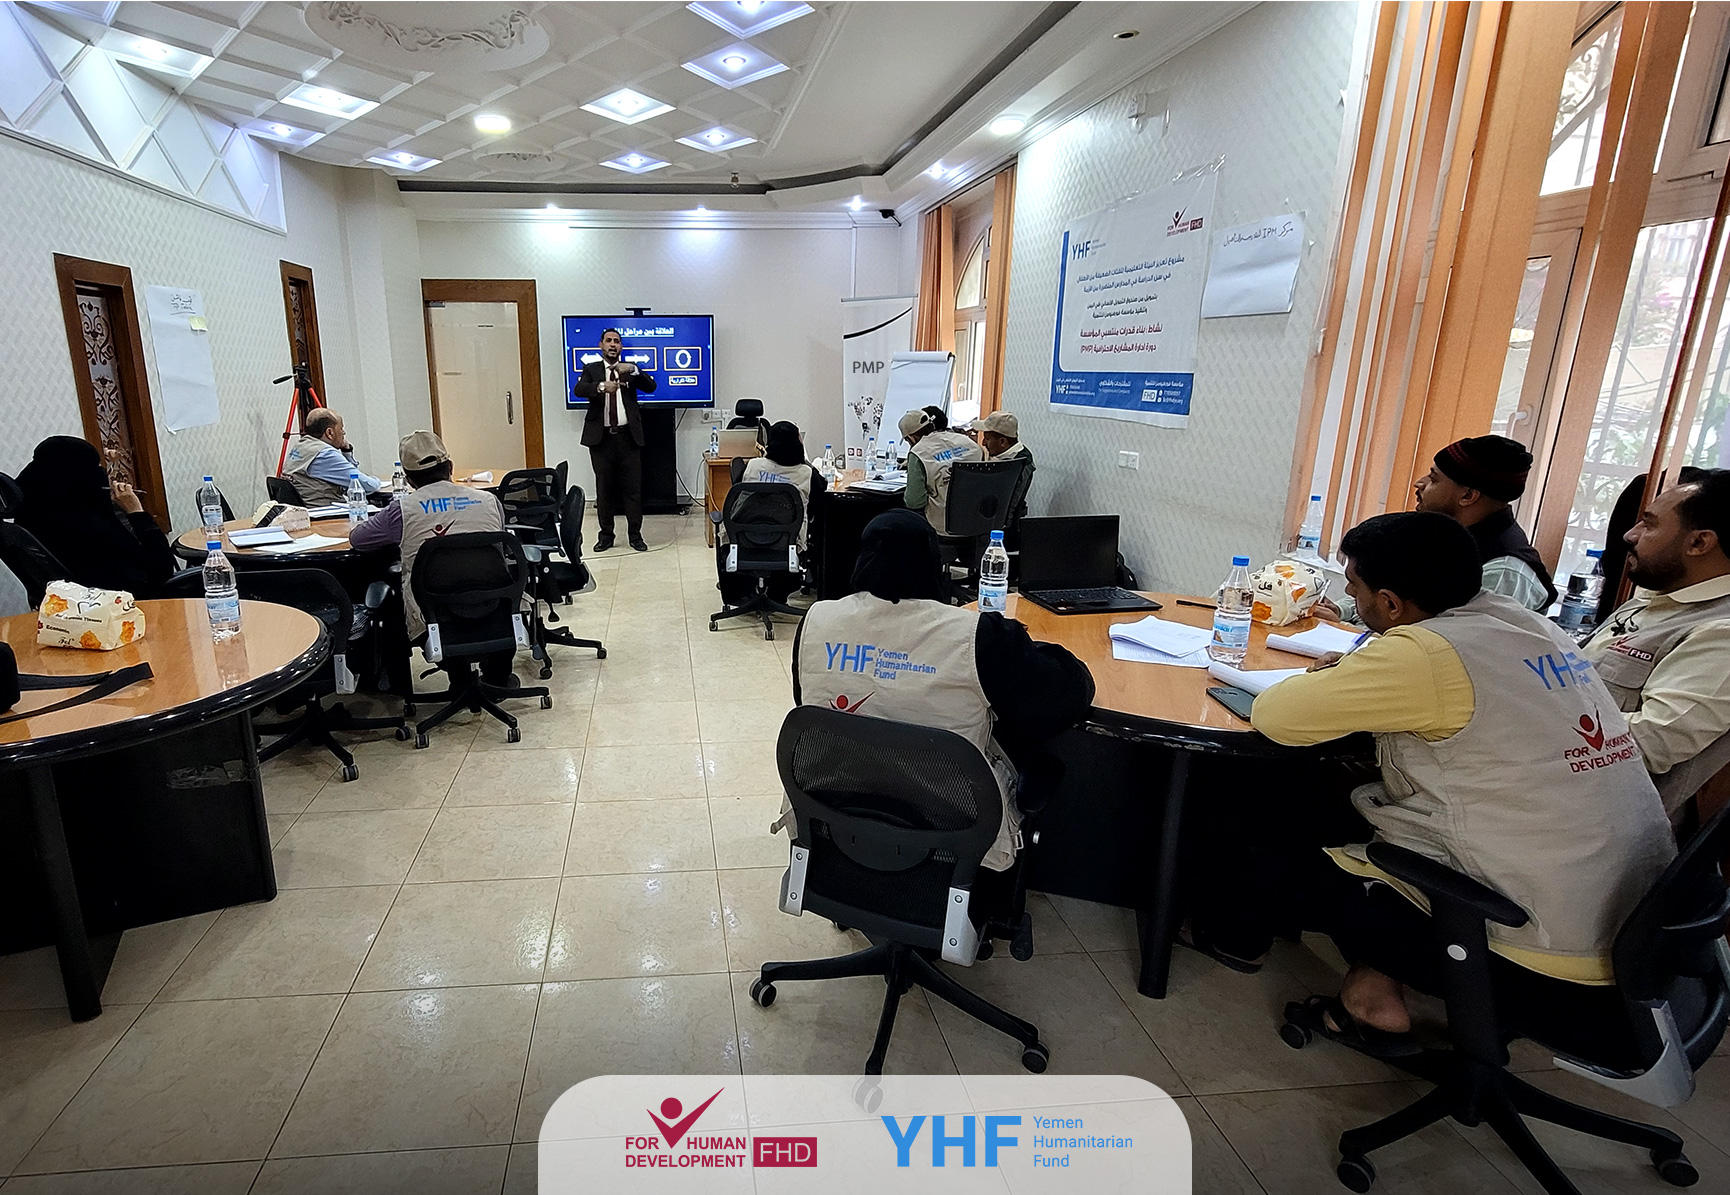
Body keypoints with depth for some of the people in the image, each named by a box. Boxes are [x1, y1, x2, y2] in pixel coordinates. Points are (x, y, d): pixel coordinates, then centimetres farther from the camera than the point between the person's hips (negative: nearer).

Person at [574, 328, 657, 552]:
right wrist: (601, 386, -30)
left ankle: (635, 535, 11)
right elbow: (578, 390, -11)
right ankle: (606, 535, 17)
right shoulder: (591, 369, 8)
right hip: (601, 437, 0)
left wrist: (633, 370, -22)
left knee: (633, 488, 2)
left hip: (628, 436, 0)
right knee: (604, 488, 7)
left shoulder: (631, 369, 10)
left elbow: (651, 387, -5)